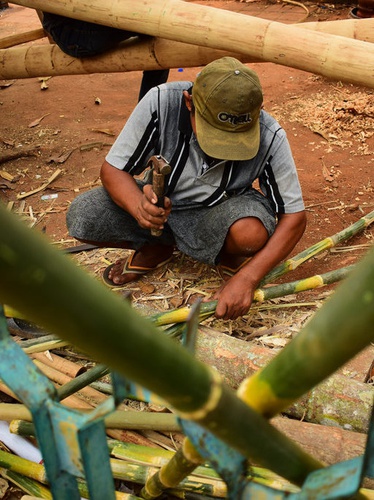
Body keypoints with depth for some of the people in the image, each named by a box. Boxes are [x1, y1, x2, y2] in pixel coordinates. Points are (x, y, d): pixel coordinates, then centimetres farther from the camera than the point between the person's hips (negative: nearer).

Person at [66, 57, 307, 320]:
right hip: (160, 201, 2)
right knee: (81, 218, -21)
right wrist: (139, 206, -40)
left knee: (251, 232, -37)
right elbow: (113, 169, -16)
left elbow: (294, 216, -18)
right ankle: (156, 247, 9)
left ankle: (232, 258, 2)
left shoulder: (270, 138, -26)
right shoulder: (161, 103, -26)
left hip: (216, 215, -2)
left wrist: (247, 278, -31)